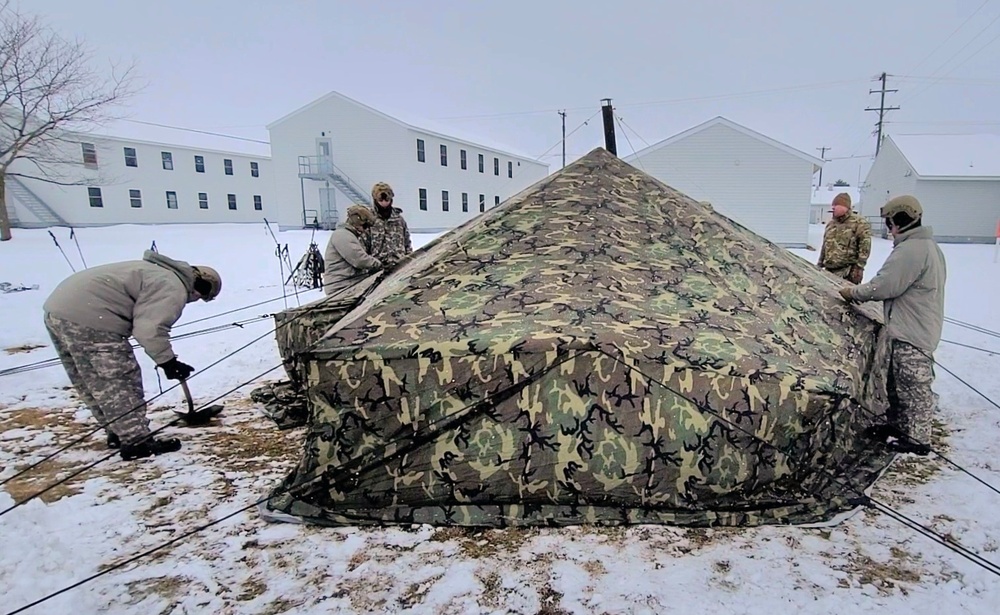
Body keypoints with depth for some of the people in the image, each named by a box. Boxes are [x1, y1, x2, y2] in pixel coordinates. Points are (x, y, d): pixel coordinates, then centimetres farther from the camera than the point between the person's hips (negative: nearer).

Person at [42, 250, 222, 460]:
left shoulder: (159, 271, 23)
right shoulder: (172, 289, -9)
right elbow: (150, 328, -21)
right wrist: (168, 361, -11)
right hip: (87, 319, -11)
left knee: (90, 382, 18)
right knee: (119, 382, -4)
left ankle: (118, 432, 31)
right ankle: (136, 441, 3)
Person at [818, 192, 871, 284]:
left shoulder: (859, 223, -7)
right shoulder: (831, 223, 16)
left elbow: (865, 247, -11)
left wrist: (859, 267, -16)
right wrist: (820, 264, 20)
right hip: (829, 270, 7)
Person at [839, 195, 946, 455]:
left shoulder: (910, 250, -21)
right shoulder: (928, 245, 14)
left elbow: (883, 286, -22)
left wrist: (853, 293, -8)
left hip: (912, 333, -11)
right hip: (914, 329, 11)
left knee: (914, 386, 0)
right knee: (898, 382, 20)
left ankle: (917, 439, 11)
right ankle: (898, 425, 33)